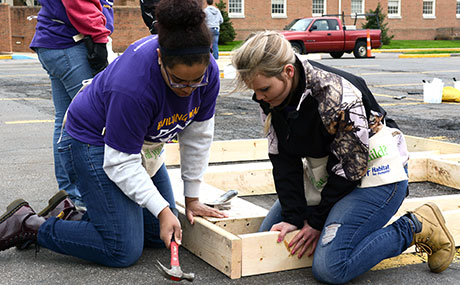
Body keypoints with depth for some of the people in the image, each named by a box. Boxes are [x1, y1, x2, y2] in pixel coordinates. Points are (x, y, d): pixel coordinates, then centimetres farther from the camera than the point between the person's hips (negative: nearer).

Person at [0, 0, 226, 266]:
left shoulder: (209, 71, -19)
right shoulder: (132, 84, -39)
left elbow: (198, 135, -6)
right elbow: (122, 163, -29)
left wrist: (192, 198, -1)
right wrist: (162, 210, -30)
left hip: (144, 142, 8)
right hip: (95, 141, -7)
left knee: (160, 235, 7)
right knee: (123, 251, -14)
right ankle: (26, 224, 0)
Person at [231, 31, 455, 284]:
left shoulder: (337, 95, -32)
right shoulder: (269, 100, -9)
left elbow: (351, 167, -23)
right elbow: (284, 159, -4)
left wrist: (318, 221, -15)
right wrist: (293, 217, -12)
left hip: (376, 174, -8)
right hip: (324, 175, 8)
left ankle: (417, 227, -4)